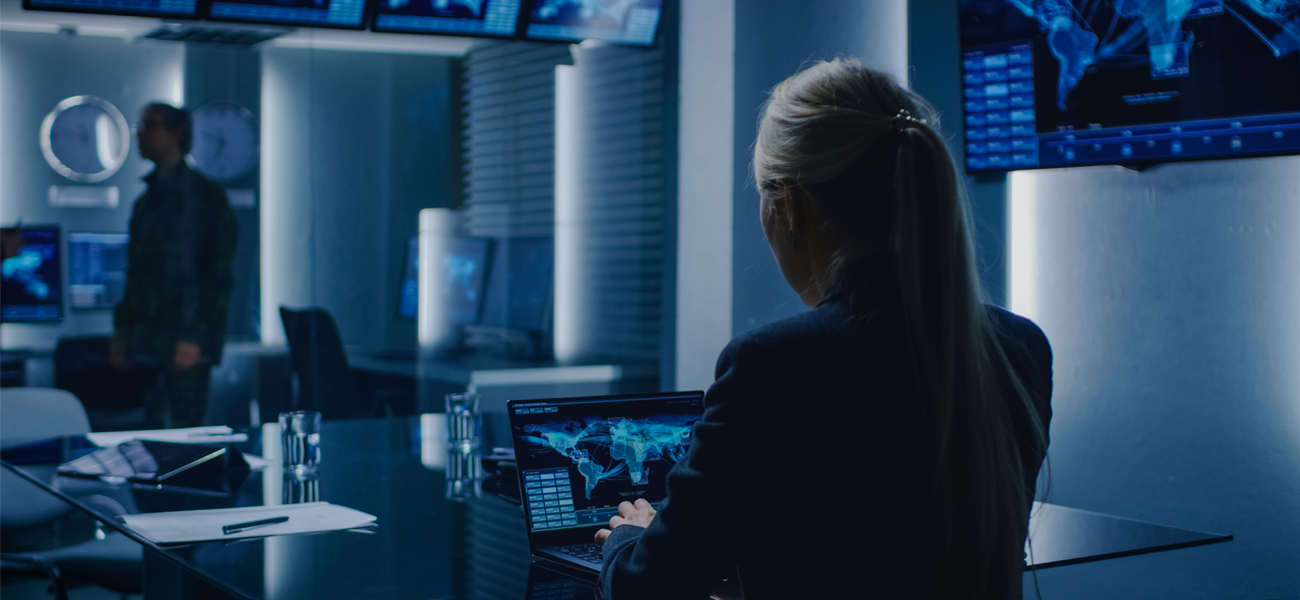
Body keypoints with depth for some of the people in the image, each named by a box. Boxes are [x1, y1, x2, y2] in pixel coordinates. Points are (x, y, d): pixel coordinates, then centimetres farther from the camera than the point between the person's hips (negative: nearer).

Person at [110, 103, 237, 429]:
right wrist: (122, 332, 14)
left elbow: (218, 274, -9)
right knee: (152, 432, 6)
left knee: (185, 430, -8)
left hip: (186, 344, -7)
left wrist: (194, 338, -16)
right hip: (147, 344, 7)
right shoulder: (147, 202, 19)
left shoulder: (204, 196, -3)